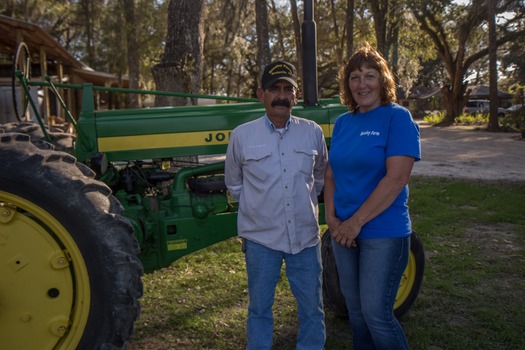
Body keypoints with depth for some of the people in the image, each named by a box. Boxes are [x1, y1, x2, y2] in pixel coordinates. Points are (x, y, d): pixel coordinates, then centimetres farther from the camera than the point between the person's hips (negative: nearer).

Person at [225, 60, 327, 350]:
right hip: (260, 238, -1)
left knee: (312, 308, 13)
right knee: (259, 309, 13)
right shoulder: (241, 135, -5)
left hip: (305, 236, 2)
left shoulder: (313, 133, 0)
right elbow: (234, 184, 9)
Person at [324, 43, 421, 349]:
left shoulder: (397, 117, -10)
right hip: (345, 233, 6)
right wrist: (332, 219, -5)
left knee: (376, 313, -2)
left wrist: (356, 222, -19)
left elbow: (397, 178, -19)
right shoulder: (342, 123, 9)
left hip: (384, 232, -6)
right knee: (356, 310, 16)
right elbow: (331, 175, 10)